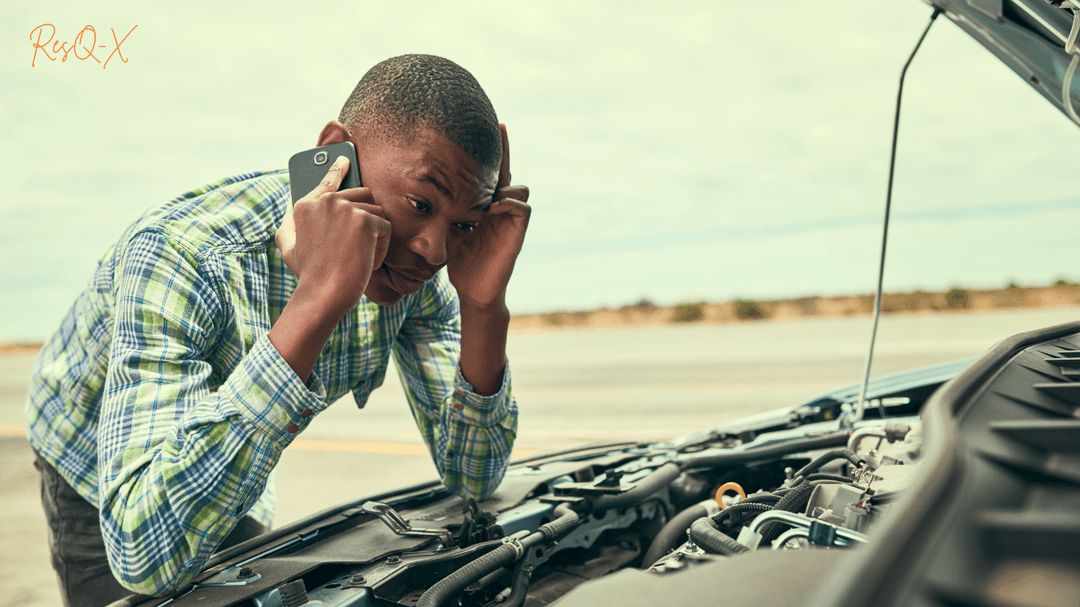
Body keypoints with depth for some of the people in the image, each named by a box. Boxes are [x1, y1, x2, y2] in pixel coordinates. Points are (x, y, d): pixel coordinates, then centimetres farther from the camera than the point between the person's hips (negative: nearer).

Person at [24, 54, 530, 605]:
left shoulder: (414, 261, -23)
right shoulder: (179, 256, -40)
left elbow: (472, 482, -19)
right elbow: (145, 554, -51)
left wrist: (483, 304, -35)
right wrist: (317, 299, -57)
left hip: (235, 488, 4)